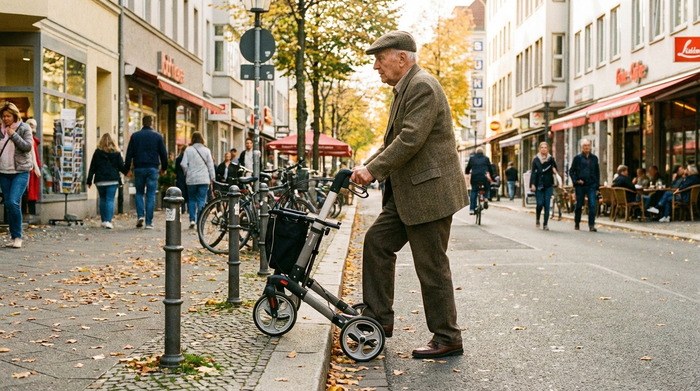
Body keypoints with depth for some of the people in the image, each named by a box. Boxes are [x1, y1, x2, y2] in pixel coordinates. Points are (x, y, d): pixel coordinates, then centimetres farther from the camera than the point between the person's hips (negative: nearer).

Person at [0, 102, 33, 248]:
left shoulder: (24, 128, -1)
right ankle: (13, 237, 14)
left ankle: (18, 237, -9)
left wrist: (13, 135, -17)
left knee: (13, 202, -17)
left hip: (21, 171, -5)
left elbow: (27, 146, -11)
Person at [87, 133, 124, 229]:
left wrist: (89, 181, 7)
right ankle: (108, 221, -14)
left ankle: (104, 221, 18)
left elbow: (92, 167, 3)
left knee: (102, 200, 15)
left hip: (100, 180, 1)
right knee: (110, 200, -2)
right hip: (113, 180, -1)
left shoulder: (98, 152, 3)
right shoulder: (116, 153, 0)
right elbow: (121, 166, 2)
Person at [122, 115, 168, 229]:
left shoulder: (135, 136, 5)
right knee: (151, 195, 2)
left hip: (139, 168, 1)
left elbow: (129, 153, 2)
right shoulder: (157, 136, 3)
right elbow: (163, 153, 4)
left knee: (139, 193, 15)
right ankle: (149, 222, -1)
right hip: (153, 168, -1)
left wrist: (127, 168, 8)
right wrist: (164, 168, 15)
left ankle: (140, 215, -5)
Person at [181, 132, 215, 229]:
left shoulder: (188, 150, -1)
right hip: (204, 180, 0)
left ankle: (192, 220, 4)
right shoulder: (206, 150, 1)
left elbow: (183, 164, -4)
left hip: (191, 179, 0)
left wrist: (187, 173, 13)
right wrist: (212, 178, 8)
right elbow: (210, 165, 2)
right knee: (201, 200, 2)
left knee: (192, 200, 13)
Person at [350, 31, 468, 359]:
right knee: (377, 241, 10)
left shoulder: (423, 87, -16)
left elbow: (410, 140, -24)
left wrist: (373, 170, -17)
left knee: (431, 266, -3)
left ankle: (447, 339, 10)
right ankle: (378, 318, 18)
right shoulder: (404, 89, 17)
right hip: (407, 192, 10)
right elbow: (394, 140, 20)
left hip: (430, 191, -10)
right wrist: (367, 165, 5)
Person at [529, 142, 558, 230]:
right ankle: (537, 219, 21)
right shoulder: (536, 159, 1)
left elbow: (555, 170, 11)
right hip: (539, 185, -1)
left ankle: (545, 224, 4)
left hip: (548, 185, 1)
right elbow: (533, 172, -1)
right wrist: (533, 184, -8)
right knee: (540, 204, -6)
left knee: (547, 205, -1)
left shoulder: (551, 159, 5)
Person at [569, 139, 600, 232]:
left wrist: (597, 187, 9)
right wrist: (576, 180, -9)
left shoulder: (594, 158, 9)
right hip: (580, 186, -1)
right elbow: (571, 171, 6)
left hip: (591, 185, 1)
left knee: (592, 205, -9)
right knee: (579, 206, 7)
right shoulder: (577, 158, 2)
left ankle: (591, 225, -7)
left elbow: (597, 173, 13)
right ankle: (576, 223, 25)